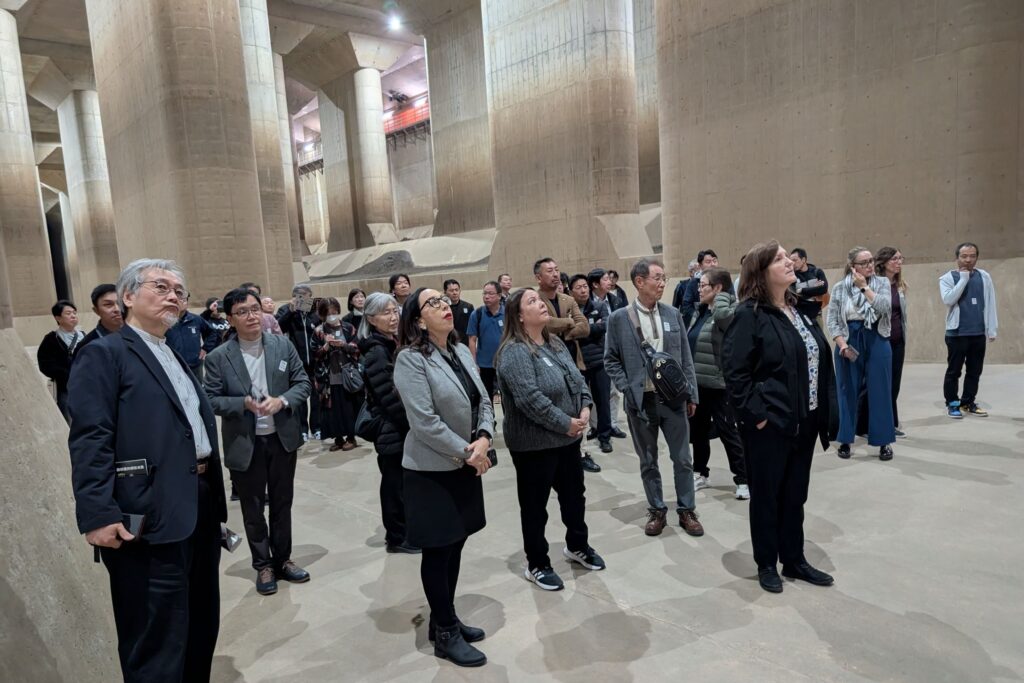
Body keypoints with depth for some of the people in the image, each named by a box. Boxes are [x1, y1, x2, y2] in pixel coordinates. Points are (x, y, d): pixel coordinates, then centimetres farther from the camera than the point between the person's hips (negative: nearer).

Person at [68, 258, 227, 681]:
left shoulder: (176, 359, 18)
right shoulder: (104, 355, -7)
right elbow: (89, 441, -16)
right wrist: (98, 514, -23)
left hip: (201, 507, 9)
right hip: (152, 517, -8)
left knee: (202, 625, 21)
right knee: (158, 639, 3)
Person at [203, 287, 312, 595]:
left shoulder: (283, 345, -2)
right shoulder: (218, 357, -9)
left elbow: (303, 383, 0)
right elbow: (211, 400, -8)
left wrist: (282, 401, -18)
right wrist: (244, 404, -24)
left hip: (282, 438, 2)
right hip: (244, 444, -2)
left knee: (282, 503, 16)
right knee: (253, 508, 13)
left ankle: (282, 559, 34)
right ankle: (263, 565, 31)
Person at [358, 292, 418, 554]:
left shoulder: (394, 343, 9)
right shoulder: (376, 352, -17)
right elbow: (389, 397, -22)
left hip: (400, 427, 8)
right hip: (392, 428, -8)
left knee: (396, 481, 17)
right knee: (396, 482, 2)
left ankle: (398, 531, 29)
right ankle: (398, 537, 15)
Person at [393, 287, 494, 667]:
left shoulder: (461, 351, 6)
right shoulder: (411, 359, -17)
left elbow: (483, 400, 6)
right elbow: (424, 424, -22)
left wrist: (483, 439, -12)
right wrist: (467, 451, -16)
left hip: (465, 465, 7)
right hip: (432, 469, -7)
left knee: (455, 545, 16)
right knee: (438, 552, 6)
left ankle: (445, 619, 35)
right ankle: (445, 634, 23)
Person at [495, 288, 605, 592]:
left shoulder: (556, 344, 9)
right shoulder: (514, 352, -20)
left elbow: (577, 379, 10)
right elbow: (529, 398, -28)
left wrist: (585, 407, -8)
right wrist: (565, 423, -21)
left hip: (568, 438, 8)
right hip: (534, 443, -8)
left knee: (574, 495, 22)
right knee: (535, 506, 8)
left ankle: (577, 546, 44)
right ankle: (537, 565, 25)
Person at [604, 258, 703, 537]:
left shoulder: (673, 314, 4)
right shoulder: (619, 318, -4)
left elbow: (685, 358, 7)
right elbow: (611, 360, 1)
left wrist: (691, 394, 5)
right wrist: (627, 389, -9)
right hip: (640, 400, -2)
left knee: (683, 459, 9)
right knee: (648, 462, 11)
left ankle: (686, 511, 25)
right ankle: (657, 511, 27)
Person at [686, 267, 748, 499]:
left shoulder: (729, 312, -14)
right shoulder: (700, 311, 11)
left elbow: (723, 314, -39)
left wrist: (721, 295, -18)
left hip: (718, 384, -8)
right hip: (697, 382, 8)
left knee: (727, 431, 1)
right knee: (698, 430, 16)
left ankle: (743, 480, 14)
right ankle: (700, 473, 31)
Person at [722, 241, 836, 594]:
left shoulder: (797, 307, 10)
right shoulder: (749, 314, -14)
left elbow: (819, 358, 17)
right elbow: (734, 371, -18)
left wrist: (824, 408, 11)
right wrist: (754, 415, -18)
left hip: (804, 420, 7)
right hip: (769, 423, -7)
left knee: (795, 494, 18)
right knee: (766, 496, 8)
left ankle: (794, 560, 33)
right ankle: (767, 564, 24)